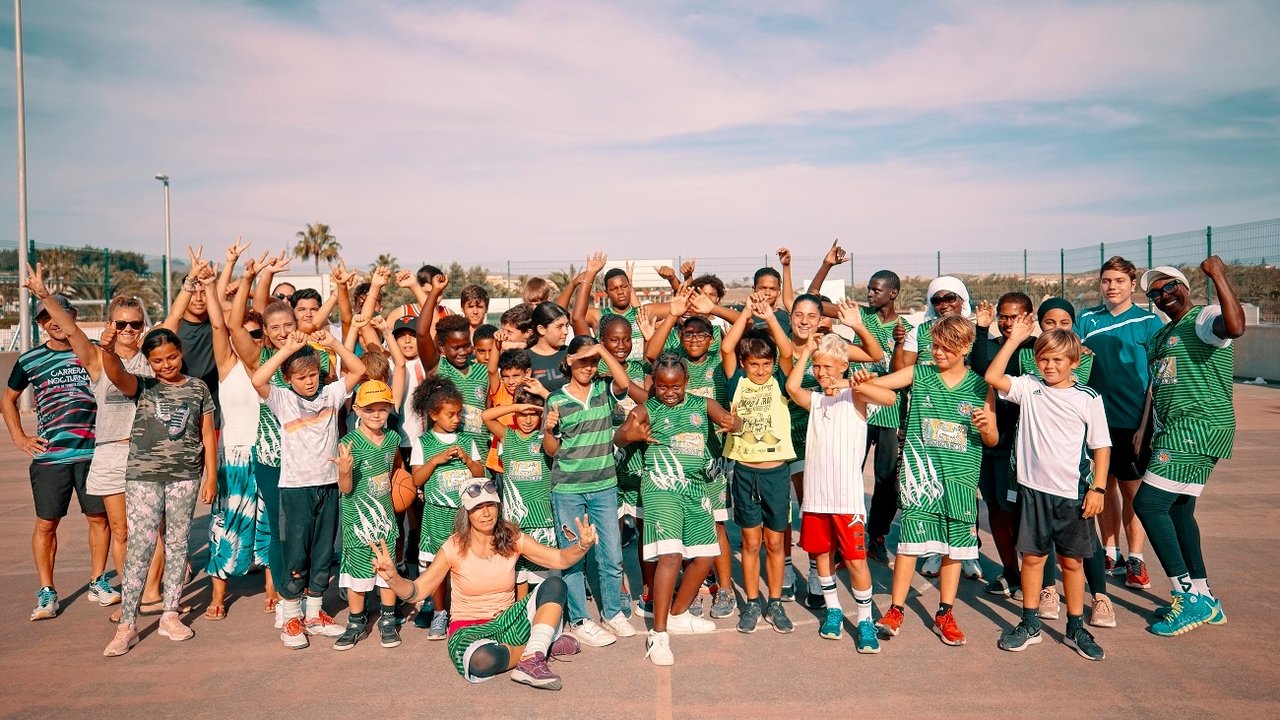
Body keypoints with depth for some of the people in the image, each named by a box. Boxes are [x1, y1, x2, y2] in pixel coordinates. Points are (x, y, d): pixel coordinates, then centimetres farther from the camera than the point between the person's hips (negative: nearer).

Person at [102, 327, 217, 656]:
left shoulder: (198, 388, 5)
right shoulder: (142, 386, 2)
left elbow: (208, 434, 6)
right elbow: (117, 374, -21)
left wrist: (211, 476, 3)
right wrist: (108, 351, -42)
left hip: (185, 477, 1)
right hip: (143, 476, -1)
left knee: (177, 545, 9)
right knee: (139, 547, -3)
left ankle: (170, 615, 20)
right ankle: (127, 624, 4)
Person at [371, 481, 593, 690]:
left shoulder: (512, 539, -3)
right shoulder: (454, 547, -10)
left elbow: (559, 559, -8)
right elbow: (416, 591, -12)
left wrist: (582, 545, -29)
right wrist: (392, 577, -33)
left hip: (507, 622, 3)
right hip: (469, 629, -3)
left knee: (554, 586, -21)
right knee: (482, 660, -40)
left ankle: (532, 660, -29)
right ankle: (544, 644, -13)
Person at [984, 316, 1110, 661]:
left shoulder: (1088, 398, -2)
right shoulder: (1029, 387, 1)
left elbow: (1101, 446, 1)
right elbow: (992, 377, -12)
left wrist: (1098, 489, -5)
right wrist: (1014, 340, -10)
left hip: (1074, 493, -1)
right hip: (1034, 489, 1)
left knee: (1072, 560, 10)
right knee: (1032, 556, 10)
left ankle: (1075, 629, 25)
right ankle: (1030, 624, 23)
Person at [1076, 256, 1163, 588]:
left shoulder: (1149, 321, -1)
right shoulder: (1087, 319, 6)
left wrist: (1146, 424, -10)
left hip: (1133, 420, -3)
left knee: (1132, 489, 2)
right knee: (1104, 484, 11)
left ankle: (1135, 560, 15)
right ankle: (1110, 554, 24)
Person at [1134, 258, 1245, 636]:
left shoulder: (1205, 318, -9)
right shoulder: (1163, 333, 19)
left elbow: (1235, 326, -35)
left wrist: (1218, 275, -31)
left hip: (1198, 427, -10)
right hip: (1175, 432, 10)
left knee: (1148, 502, -14)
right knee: (1178, 511, 15)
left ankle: (1191, 597, -4)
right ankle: (1204, 598, 27)